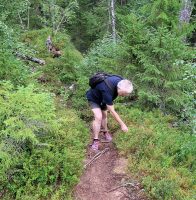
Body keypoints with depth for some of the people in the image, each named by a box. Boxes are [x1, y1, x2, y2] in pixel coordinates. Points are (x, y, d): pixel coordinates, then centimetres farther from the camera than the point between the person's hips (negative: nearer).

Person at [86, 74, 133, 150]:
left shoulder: (121, 82, -23)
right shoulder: (107, 91, -44)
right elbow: (112, 111, -35)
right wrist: (122, 124, -29)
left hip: (102, 98, 7)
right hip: (93, 98, -6)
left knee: (104, 115, 12)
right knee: (98, 117, -19)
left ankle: (105, 131, 36)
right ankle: (96, 140, -7)